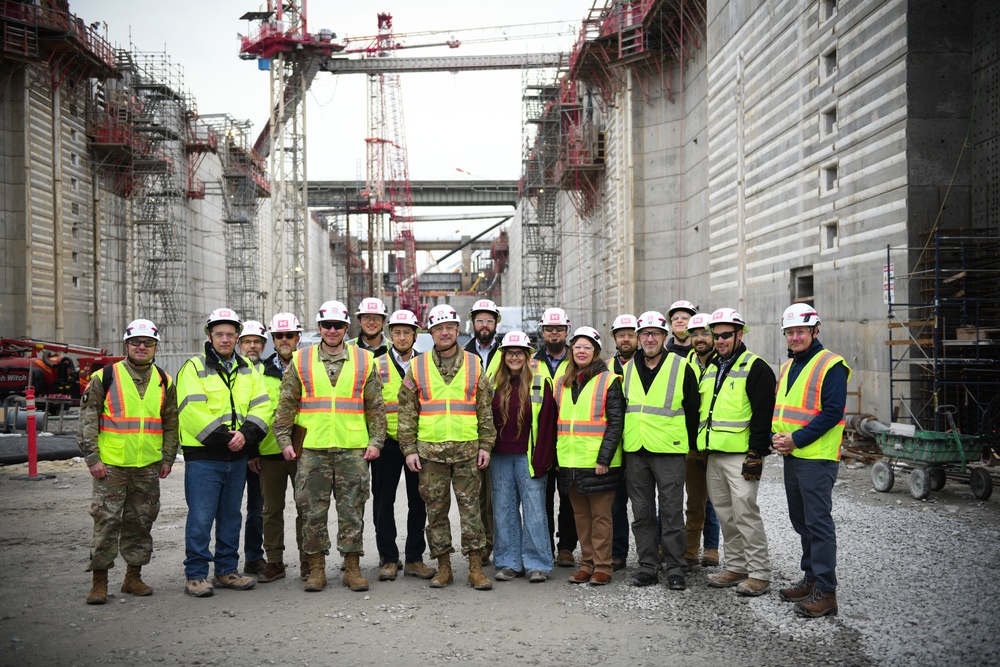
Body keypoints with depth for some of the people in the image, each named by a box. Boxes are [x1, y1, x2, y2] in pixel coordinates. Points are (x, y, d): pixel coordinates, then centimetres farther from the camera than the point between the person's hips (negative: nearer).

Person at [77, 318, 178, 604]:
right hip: (111, 465, -3)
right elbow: (87, 420, -2)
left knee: (141, 522, 10)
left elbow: (171, 423, 15)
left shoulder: (164, 382, 10)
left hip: (148, 467, 4)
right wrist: (92, 458, -8)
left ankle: (133, 576, 21)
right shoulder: (105, 377, -1)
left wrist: (168, 458, 9)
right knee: (106, 521, -3)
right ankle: (99, 581, 8)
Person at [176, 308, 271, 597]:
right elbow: (192, 412, -14)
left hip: (237, 457, 6)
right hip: (203, 457, -5)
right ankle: (195, 576, 7)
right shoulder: (194, 368, -4)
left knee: (231, 516, 13)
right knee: (200, 518, -3)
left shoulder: (248, 371, 13)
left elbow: (261, 408, 5)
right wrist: (223, 438, -18)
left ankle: (226, 571, 23)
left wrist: (245, 435, -12)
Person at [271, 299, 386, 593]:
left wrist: (376, 441, 2)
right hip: (312, 449, 0)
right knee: (313, 511, 4)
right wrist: (284, 440, 1)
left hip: (353, 449, 0)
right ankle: (316, 568, 16)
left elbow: (376, 407, 9)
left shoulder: (365, 361, 7)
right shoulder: (300, 361, 7)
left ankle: (352, 567, 14)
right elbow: (286, 404, 8)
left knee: (352, 511, 4)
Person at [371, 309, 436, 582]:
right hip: (387, 442, -1)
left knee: (418, 502, 5)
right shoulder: (377, 365, 4)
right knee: (384, 501, 3)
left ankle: (414, 558, 15)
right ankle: (388, 559, 13)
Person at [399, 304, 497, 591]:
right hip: (430, 451, 0)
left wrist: (486, 445, 2)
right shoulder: (417, 367, 5)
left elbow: (485, 409, 8)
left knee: (471, 508, 2)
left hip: (467, 450, 0)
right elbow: (406, 412, 5)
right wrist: (409, 449, -1)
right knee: (436, 511, 7)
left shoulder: (473, 365, 7)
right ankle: (443, 567, 18)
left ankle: (476, 567, 9)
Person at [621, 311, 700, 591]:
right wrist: (623, 441, 15)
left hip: (669, 452, -4)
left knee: (671, 512, 0)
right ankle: (648, 566, 17)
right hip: (634, 452, 4)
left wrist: (690, 444, 4)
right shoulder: (628, 369, 10)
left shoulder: (681, 367, -2)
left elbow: (692, 409, 3)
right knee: (642, 513, 8)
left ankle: (675, 568, 10)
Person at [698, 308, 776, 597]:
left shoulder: (755, 368, -7)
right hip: (713, 455, 8)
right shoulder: (710, 368, 17)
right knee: (725, 514, 12)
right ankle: (736, 567, 23)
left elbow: (762, 416, -13)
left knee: (745, 513, -8)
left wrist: (756, 455, -17)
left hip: (741, 455, -8)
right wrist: (700, 449, 18)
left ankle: (759, 573, 1)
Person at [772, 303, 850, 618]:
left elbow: (832, 412, -18)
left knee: (818, 523, -7)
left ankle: (825, 592, -1)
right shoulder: (787, 367, 16)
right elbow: (779, 408, 20)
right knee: (801, 521, 16)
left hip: (817, 458, -9)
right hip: (792, 457, 9)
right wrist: (777, 436, 0)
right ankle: (811, 578, 28)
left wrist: (797, 439, -19)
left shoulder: (831, 365, -11)